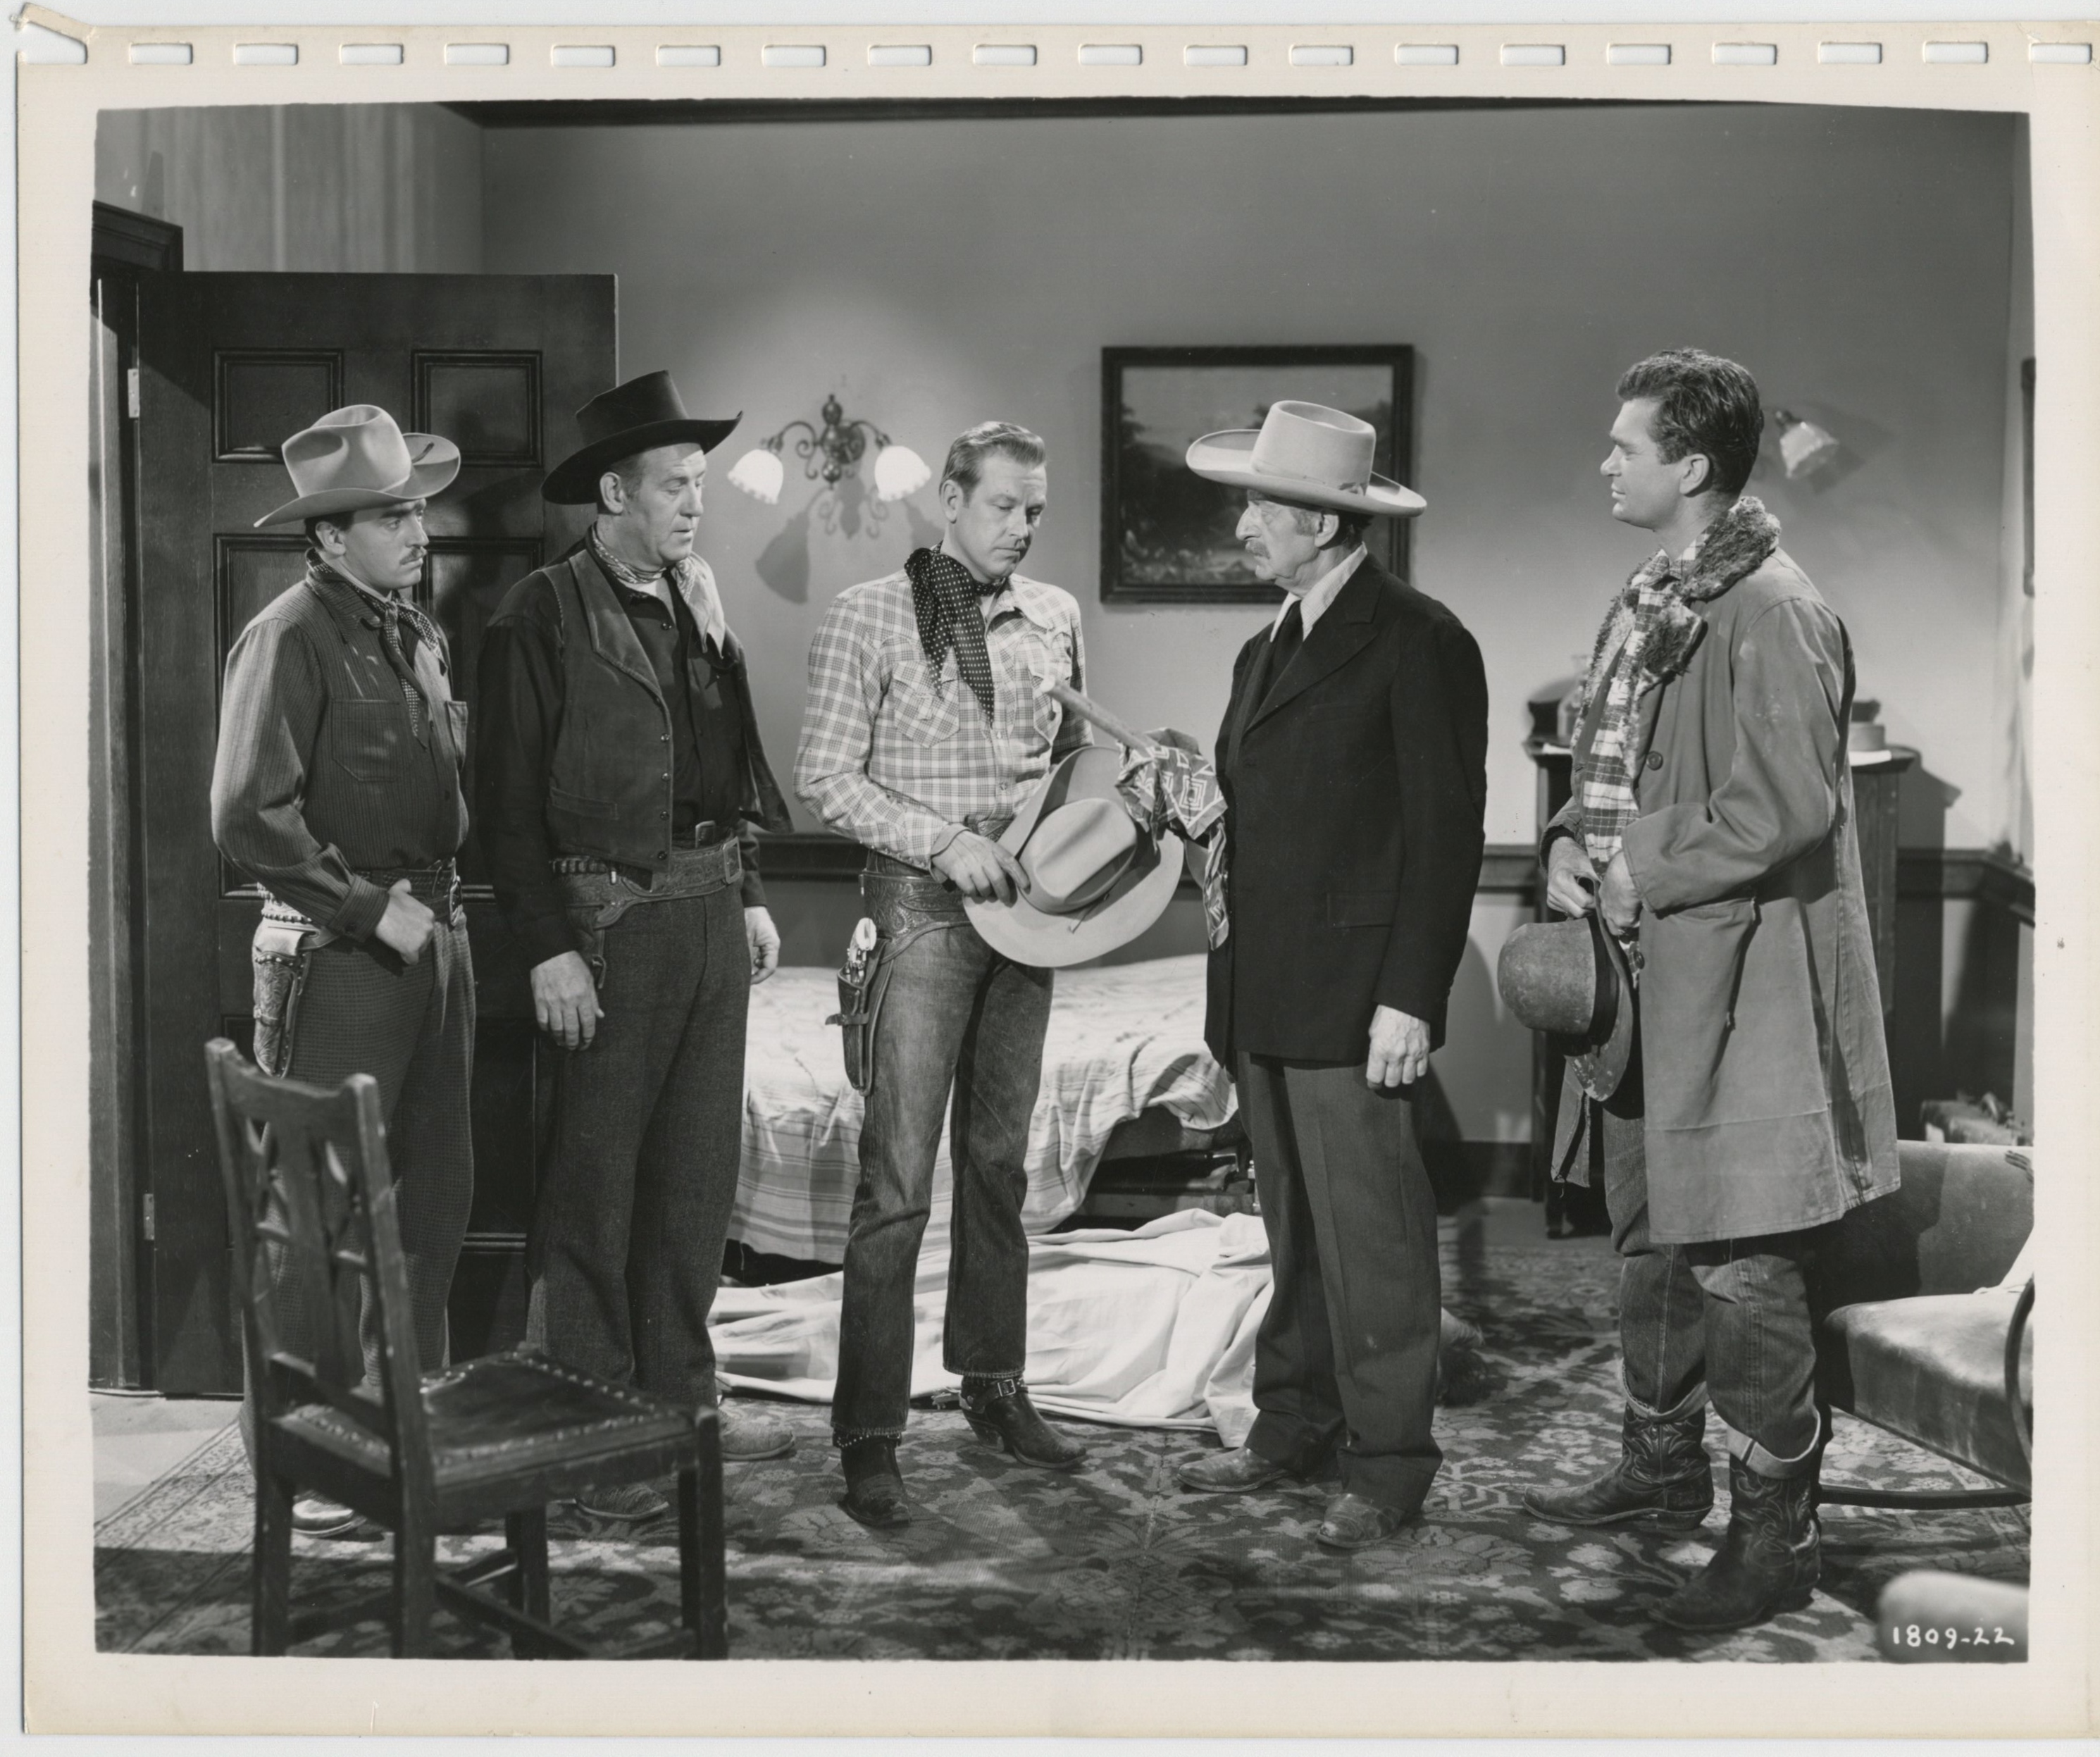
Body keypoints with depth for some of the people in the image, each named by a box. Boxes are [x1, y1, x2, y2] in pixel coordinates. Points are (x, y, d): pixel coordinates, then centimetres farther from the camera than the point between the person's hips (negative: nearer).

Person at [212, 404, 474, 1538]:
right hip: (336, 948, -8)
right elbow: (249, 820, -18)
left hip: (433, 937, 8)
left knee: (435, 1192, 14)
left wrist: (444, 901, 9)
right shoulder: (292, 638, -12)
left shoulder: (419, 633, 13)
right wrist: (372, 907, -16)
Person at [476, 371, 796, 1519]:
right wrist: (548, 948, -16)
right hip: (610, 921, -7)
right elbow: (511, 798, -11)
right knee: (595, 1185, 1)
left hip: (712, 909, 7)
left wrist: (748, 896, 13)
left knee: (698, 1171, 14)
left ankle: (680, 1394, 27)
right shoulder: (544, 614, -9)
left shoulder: (695, 603, 12)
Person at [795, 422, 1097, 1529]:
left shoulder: (1055, 619, 11)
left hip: (1024, 907, 5)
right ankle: (869, 1434, -2)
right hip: (922, 909, -5)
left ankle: (994, 1384, 26)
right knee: (898, 1181, -7)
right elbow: (824, 777, -8)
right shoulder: (869, 618, -5)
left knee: (1000, 1160, 14)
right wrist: (945, 840, -17)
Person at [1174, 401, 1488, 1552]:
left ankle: (1388, 1465, 7)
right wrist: (1229, 986, 16)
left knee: (1371, 1233, -3)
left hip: (1352, 1003, -8)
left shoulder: (1418, 643, -8)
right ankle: (1293, 1426, 24)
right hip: (1265, 1000, 8)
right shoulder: (1266, 651, 18)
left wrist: (1409, 998, -17)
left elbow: (1446, 833, -12)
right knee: (1292, 1230, 14)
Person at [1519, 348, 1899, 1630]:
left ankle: (1776, 1533, 9)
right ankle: (1664, 1466, 36)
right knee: (1651, 1239, 20)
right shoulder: (1647, 603, 12)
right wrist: (1573, 845, 0)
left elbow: (1787, 809, -23)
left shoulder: (1773, 612, -16)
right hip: (1641, 974, 10)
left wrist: (1638, 874, -15)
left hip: (1734, 983, -10)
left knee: (1741, 1266, -3)